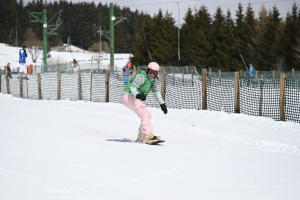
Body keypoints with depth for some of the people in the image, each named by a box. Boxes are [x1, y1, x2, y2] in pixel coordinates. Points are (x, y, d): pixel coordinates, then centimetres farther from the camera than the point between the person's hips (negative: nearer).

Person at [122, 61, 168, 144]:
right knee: (145, 115, -22)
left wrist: (162, 103, 21)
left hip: (135, 98, 10)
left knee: (147, 115, 17)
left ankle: (141, 136, 28)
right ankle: (148, 136, -34)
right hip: (129, 96, -10)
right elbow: (133, 87, -27)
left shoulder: (153, 80, 10)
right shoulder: (141, 77, -17)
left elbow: (156, 91, 24)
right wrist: (137, 94, -48)